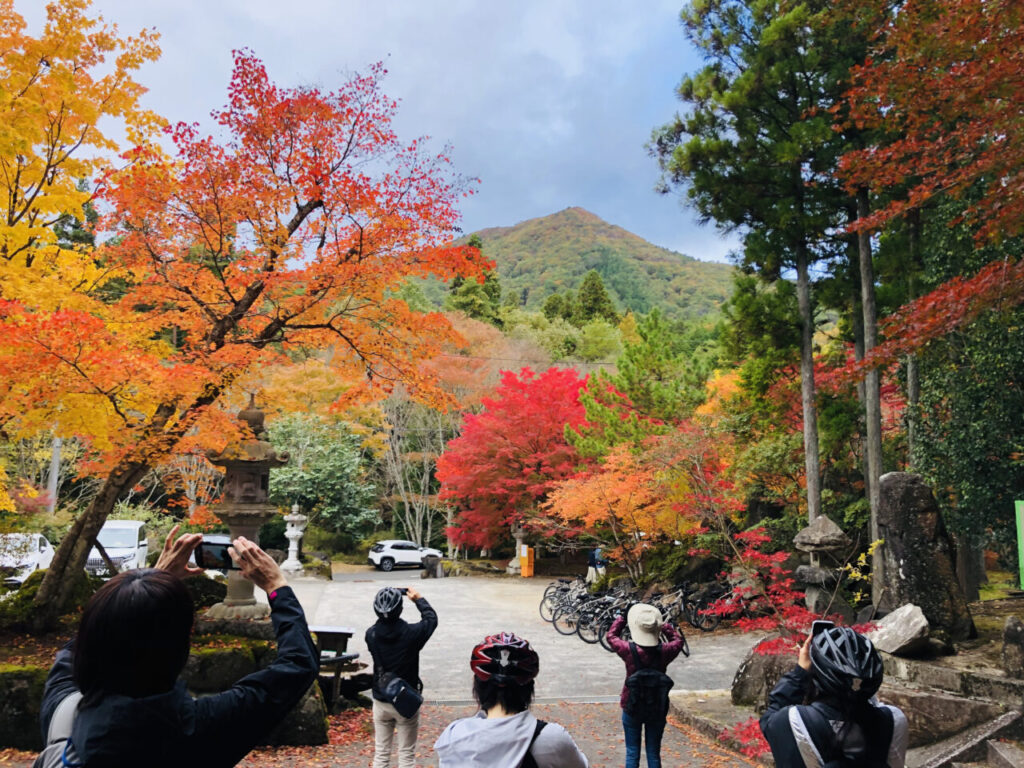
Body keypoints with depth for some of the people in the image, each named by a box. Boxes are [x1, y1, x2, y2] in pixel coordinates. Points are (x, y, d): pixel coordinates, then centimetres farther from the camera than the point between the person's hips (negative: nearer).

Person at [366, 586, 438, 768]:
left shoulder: (371, 635, -12)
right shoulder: (411, 633, -21)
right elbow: (431, 618, -1)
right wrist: (419, 599, 10)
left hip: (381, 702, 3)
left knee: (381, 753, 14)